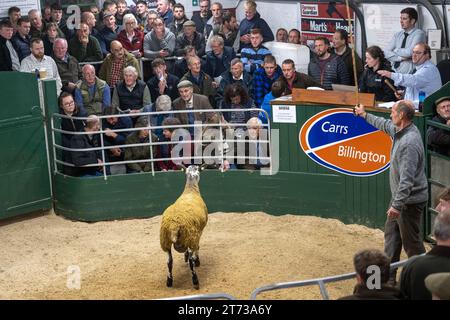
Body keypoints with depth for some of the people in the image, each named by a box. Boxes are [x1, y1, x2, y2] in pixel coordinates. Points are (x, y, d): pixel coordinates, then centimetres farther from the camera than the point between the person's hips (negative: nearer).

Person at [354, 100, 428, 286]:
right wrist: (365, 115, 39)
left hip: (410, 200, -11)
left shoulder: (410, 142, -28)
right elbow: (385, 125, 28)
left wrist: (397, 204, -34)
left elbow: (407, 178, -32)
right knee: (391, 234, 19)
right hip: (400, 196, 11)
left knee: (411, 242, -1)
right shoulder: (399, 131, 2)